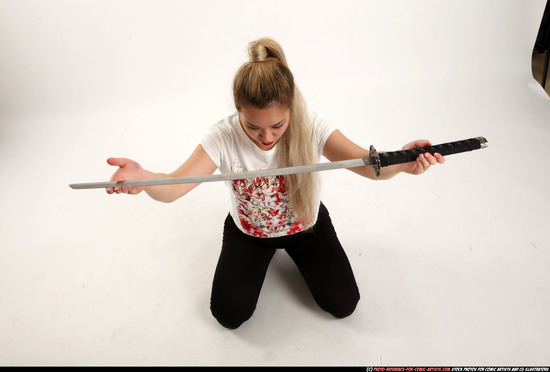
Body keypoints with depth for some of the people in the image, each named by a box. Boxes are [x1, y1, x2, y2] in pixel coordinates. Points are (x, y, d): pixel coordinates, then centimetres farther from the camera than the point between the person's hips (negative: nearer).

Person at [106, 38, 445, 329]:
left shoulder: (311, 128, -27)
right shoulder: (224, 137, -28)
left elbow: (368, 163, -37)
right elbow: (174, 186, -37)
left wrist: (401, 163, -61)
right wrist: (141, 178, -61)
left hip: (306, 224, 1)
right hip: (247, 231, 0)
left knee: (343, 303, -3)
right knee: (229, 313, -6)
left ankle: (292, 250, 23)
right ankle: (265, 255, 23)